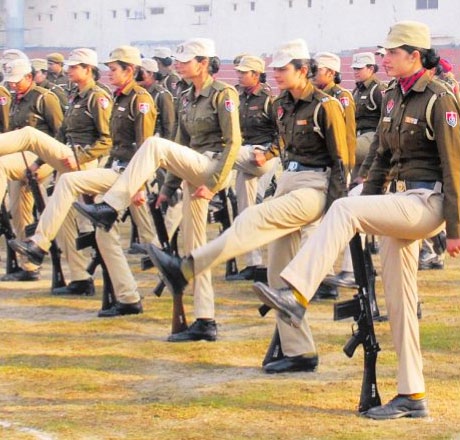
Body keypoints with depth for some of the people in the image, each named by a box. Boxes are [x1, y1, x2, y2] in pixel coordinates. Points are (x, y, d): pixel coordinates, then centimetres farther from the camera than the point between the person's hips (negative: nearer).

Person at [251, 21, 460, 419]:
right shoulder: (392, 96, 13)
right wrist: (366, 205, 15)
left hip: (427, 203, -9)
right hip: (399, 201, 9)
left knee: (343, 209, -28)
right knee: (398, 298, 7)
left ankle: (297, 295, -37)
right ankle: (413, 396, 12)